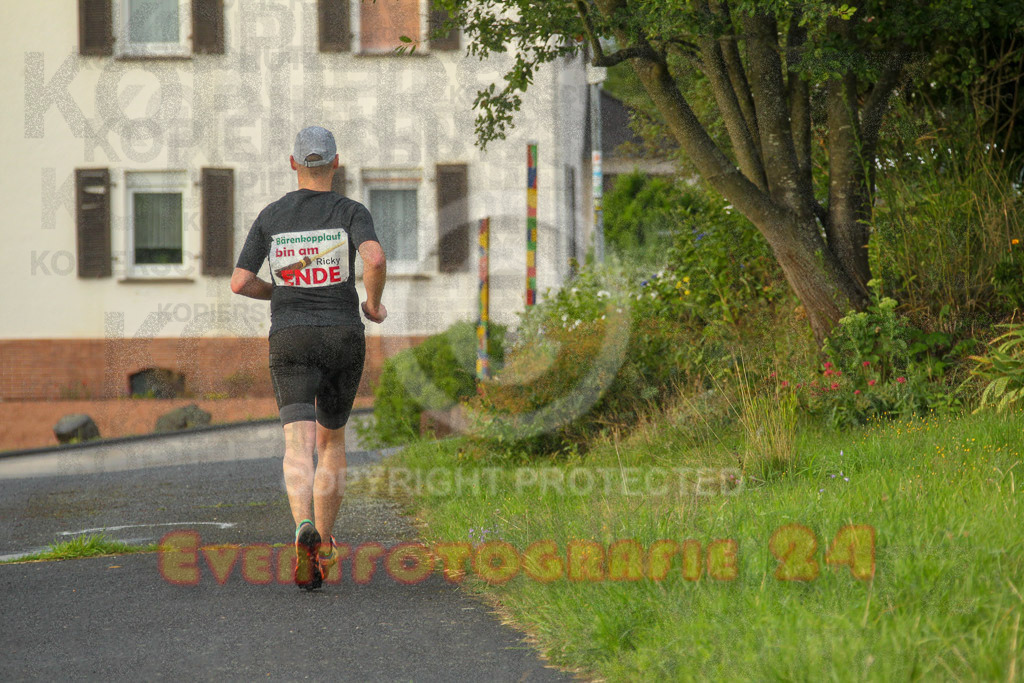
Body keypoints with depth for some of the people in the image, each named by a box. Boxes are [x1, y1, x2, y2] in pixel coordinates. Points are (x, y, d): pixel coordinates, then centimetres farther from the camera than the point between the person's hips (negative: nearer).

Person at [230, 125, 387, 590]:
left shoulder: (271, 216, 4)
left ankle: (305, 530, -40)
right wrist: (373, 304, -2)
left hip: (292, 341, 0)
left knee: (299, 448, -11)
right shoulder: (351, 212, -2)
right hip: (343, 339, 0)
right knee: (331, 440, 20)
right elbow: (375, 260, -22)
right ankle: (323, 547, 21)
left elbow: (240, 282, 1)